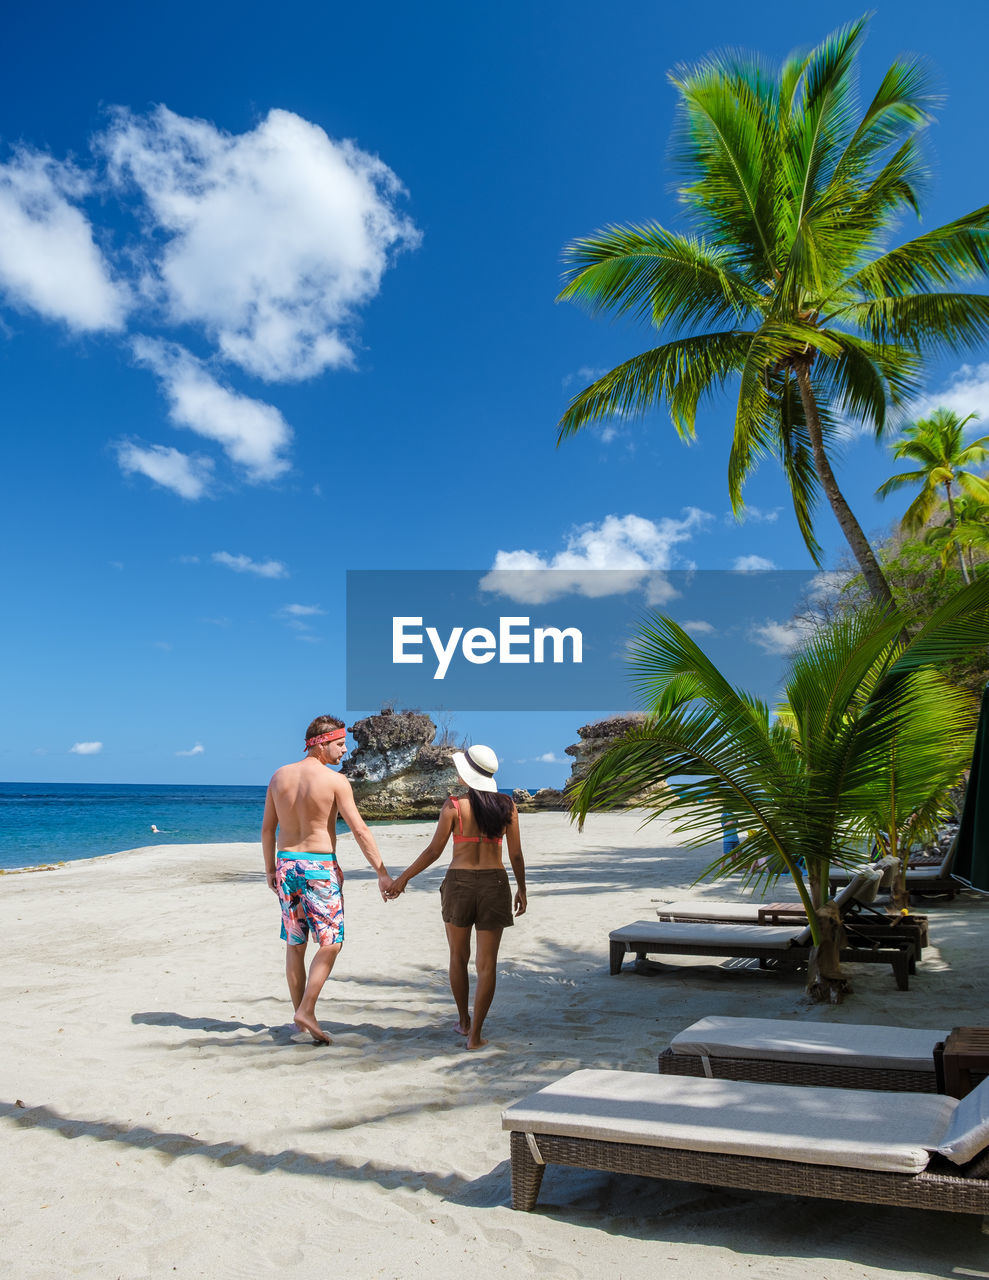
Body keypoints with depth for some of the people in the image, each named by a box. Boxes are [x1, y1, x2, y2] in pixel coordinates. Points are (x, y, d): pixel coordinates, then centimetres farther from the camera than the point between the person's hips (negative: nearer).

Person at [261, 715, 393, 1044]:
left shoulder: (279, 776, 4)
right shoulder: (335, 780, -11)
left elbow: (267, 828, 10)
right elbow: (359, 830, -12)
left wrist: (270, 868, 21)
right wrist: (382, 873, -8)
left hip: (287, 865, 5)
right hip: (320, 867, -5)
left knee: (295, 945, 12)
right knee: (330, 943, 5)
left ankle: (300, 1019, 17)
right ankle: (306, 1011, -4)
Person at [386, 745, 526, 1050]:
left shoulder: (454, 806, -9)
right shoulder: (507, 806, -2)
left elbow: (434, 851, -6)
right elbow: (516, 855, 2)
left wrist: (403, 878, 6)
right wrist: (522, 888, 16)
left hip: (459, 883, -1)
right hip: (495, 885, 1)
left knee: (458, 956, 20)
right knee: (487, 964, 6)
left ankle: (464, 1020, 32)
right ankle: (475, 1034, 5)